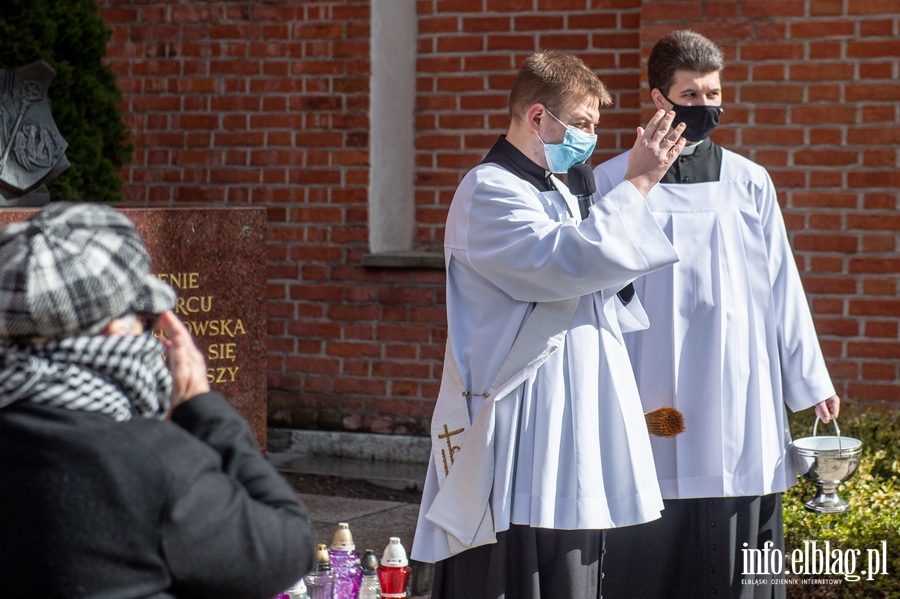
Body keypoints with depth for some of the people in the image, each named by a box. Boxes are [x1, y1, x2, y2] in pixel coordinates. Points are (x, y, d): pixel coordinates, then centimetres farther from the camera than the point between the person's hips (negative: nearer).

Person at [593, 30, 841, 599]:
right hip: (648, 403, -1)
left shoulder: (750, 184, 9)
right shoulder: (613, 183, 3)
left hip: (737, 400, 2)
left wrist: (811, 381, 10)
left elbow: (781, 289, 11)